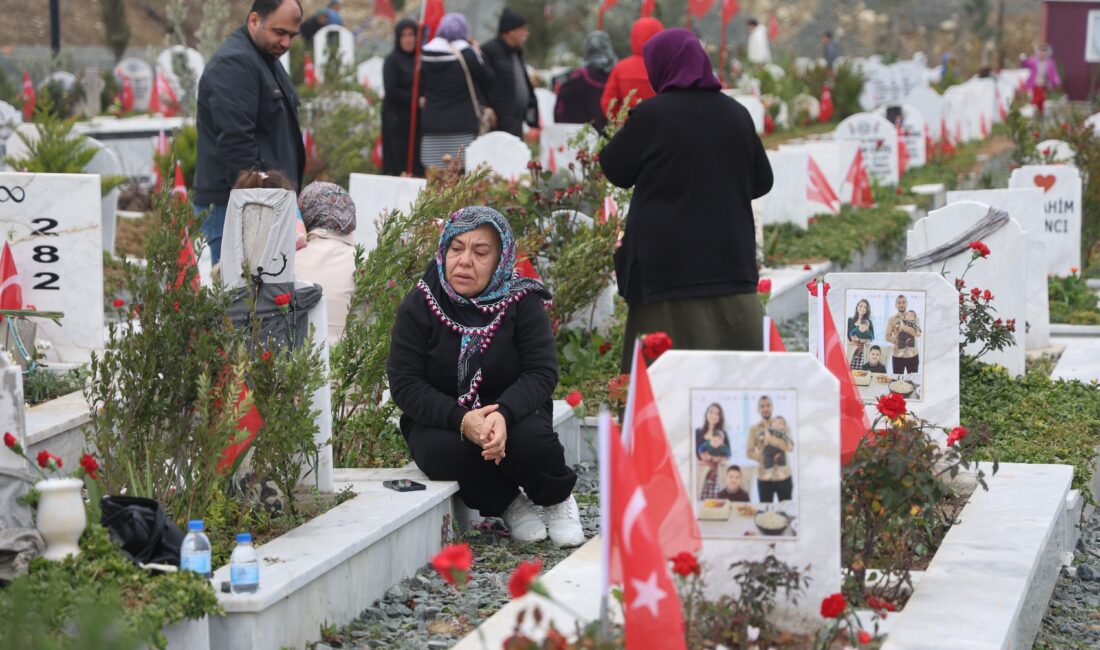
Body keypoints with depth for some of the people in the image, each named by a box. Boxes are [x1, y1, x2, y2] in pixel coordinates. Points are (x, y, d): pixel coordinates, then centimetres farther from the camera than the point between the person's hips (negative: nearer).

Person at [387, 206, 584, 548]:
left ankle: (558, 498, 4)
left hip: (510, 412, 0)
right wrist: (460, 420, -30)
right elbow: (405, 384, -13)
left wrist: (503, 414, -35)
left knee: (531, 438, -33)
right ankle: (507, 503, -2)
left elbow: (542, 372, -14)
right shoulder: (418, 307, -9)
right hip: (440, 419, 0)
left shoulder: (521, 302, -8)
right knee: (443, 452, -34)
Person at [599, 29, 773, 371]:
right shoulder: (736, 114, 4)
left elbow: (616, 171, 3)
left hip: (669, 261, -4)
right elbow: (763, 181, 13)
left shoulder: (651, 114, -8)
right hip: (730, 259, 4)